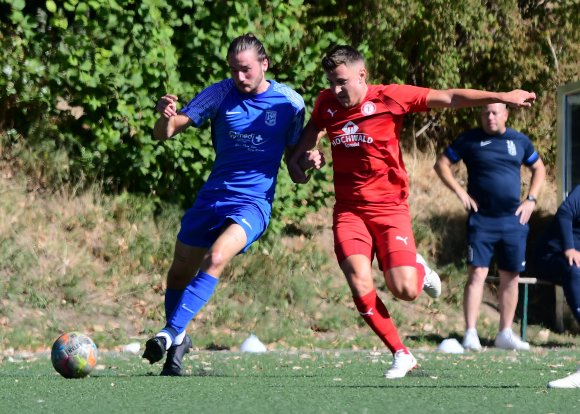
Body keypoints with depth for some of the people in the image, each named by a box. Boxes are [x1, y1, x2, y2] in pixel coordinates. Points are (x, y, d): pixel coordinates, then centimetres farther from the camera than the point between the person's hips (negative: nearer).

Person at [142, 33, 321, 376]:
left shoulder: (290, 103, -4)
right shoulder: (220, 94, -3)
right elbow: (164, 134, -4)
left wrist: (309, 159, -16)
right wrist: (166, 117, -27)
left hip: (253, 203, -3)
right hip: (212, 196, 3)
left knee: (216, 258, -28)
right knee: (180, 272, 7)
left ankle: (171, 333, -26)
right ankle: (178, 341, 31)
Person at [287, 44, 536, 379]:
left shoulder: (389, 97, -9)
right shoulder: (326, 103, 3)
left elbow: (448, 98, -7)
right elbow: (314, 128, 28)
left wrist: (501, 97, -10)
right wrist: (295, 159, 14)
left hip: (389, 207, -3)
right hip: (349, 210, 3)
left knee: (404, 290, -13)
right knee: (360, 284, -19)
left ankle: (419, 270, 26)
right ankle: (401, 354, -4)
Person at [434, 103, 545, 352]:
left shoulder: (520, 141, 9)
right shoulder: (469, 140, 0)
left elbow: (538, 168, 21)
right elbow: (441, 164, 4)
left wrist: (531, 200, 8)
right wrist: (460, 192, -7)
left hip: (513, 219, 3)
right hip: (481, 220, -3)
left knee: (511, 276, 6)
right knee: (477, 274, -11)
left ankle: (505, 333, 14)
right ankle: (470, 333, -11)